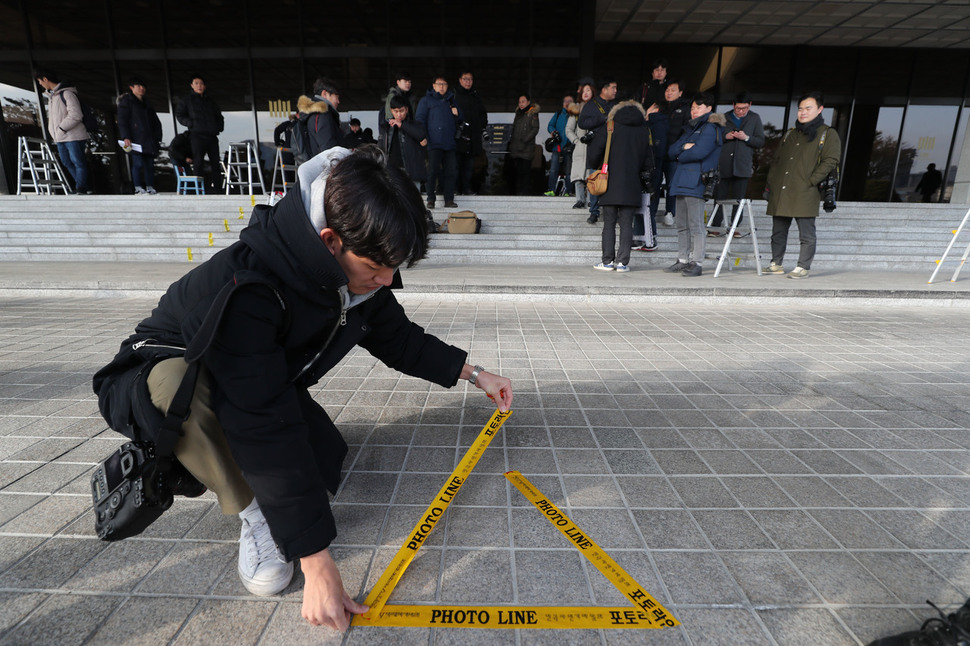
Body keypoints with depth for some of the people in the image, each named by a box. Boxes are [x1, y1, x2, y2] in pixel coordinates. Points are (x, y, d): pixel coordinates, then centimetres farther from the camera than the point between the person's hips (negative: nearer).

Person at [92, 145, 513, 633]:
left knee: (326, 464, -14)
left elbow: (399, 339, 0)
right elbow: (271, 431, -41)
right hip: (162, 378, -5)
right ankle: (256, 512, -13)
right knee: (182, 383, -40)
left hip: (267, 383, 5)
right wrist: (317, 565, -35)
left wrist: (473, 374, 0)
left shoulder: (356, 270, -17)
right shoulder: (246, 289, -40)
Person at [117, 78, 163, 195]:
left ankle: (150, 187, 6)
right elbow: (122, 121, -3)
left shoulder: (147, 103, 24)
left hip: (149, 140, 6)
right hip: (135, 139, -5)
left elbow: (156, 122, 23)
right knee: (138, 163, -11)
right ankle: (138, 188, -7)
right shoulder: (125, 102, 5)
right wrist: (126, 137, -15)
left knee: (150, 163, 2)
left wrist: (158, 137, 10)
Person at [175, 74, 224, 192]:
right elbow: (179, 115, 7)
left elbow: (219, 116, 30)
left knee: (215, 161, -1)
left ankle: (216, 186, 4)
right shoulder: (187, 100, 12)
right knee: (198, 161, -9)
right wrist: (191, 123, -9)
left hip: (212, 135, 4)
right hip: (197, 135, -4)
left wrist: (219, 126, 11)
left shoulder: (210, 102, 23)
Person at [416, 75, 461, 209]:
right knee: (433, 170, -11)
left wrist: (457, 113, 7)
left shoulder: (451, 100, 23)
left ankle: (449, 200, 6)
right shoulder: (426, 100, 10)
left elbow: (461, 119, 30)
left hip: (449, 143, 4)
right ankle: (431, 199, -3)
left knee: (450, 171, 1)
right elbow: (420, 119, 4)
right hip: (434, 143, -4)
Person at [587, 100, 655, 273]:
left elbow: (594, 151, -5)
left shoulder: (610, 126, 1)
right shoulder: (645, 130, 9)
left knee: (609, 224, 2)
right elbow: (649, 160, 10)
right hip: (632, 187, 2)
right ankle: (622, 262, 1)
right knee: (626, 224, 4)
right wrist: (645, 177, 22)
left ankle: (608, 261, 2)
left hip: (610, 184, -2)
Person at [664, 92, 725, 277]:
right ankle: (683, 261, 15)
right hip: (681, 182, 9)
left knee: (696, 225, -9)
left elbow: (698, 152, -16)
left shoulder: (710, 128, -1)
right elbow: (671, 151, 13)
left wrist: (680, 156, 2)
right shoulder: (689, 128, 25)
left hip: (696, 182, -8)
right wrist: (684, 147, -6)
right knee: (682, 225, 9)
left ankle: (697, 263, -7)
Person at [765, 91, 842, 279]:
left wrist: (810, 182, -15)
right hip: (780, 193, 6)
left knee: (806, 234, -3)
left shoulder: (828, 134, 4)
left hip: (805, 194, -6)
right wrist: (770, 184, 12)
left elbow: (830, 161, -5)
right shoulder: (790, 134, 22)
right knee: (778, 232, 10)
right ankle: (776, 264, 19)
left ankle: (803, 267, 2)